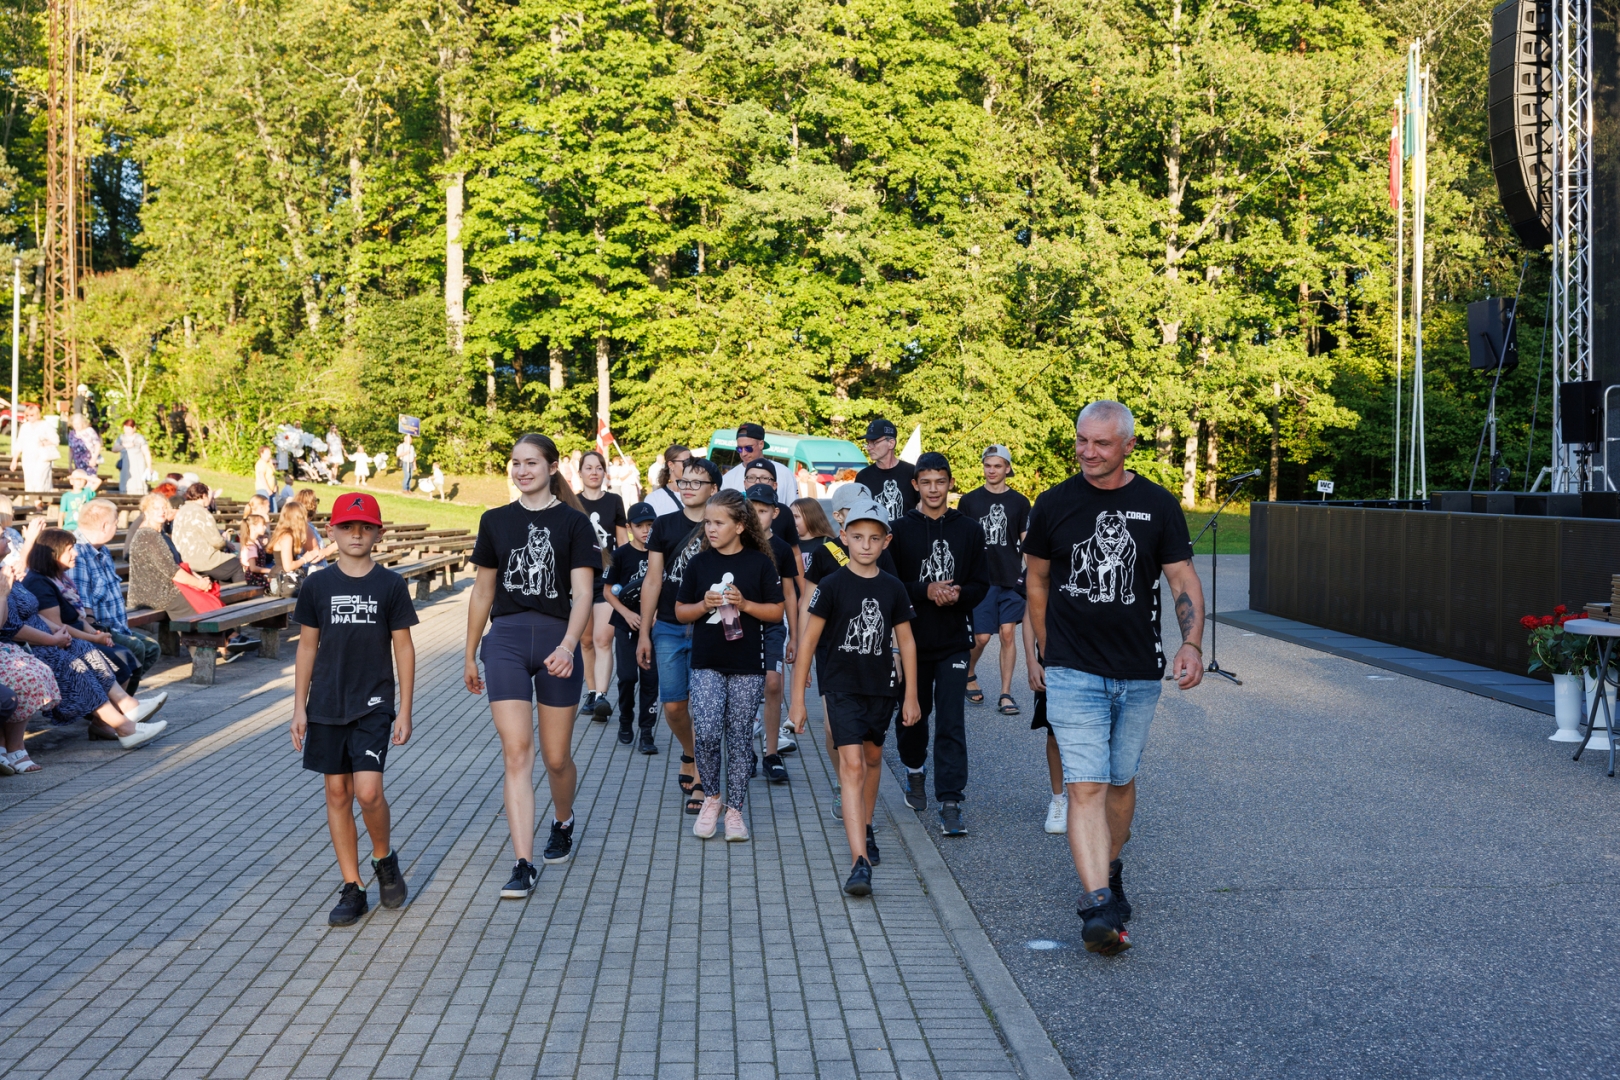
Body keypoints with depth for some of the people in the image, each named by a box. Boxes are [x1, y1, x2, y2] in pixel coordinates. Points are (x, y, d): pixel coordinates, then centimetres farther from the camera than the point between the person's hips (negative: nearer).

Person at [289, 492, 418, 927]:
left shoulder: (391, 585, -2)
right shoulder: (317, 585, 3)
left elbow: (404, 649, 1)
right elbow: (307, 648, 8)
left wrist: (405, 711, -2)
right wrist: (299, 707, 4)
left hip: (373, 705, -2)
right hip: (327, 706, 2)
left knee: (368, 790, -14)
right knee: (338, 793, 5)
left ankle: (384, 858, 14)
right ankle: (352, 888, 13)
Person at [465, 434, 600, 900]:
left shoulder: (574, 523, 0)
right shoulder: (495, 521, 9)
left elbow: (582, 594, -8)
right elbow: (483, 592, 16)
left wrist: (568, 645, -25)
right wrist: (470, 656, 19)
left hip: (557, 640, -1)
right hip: (506, 638, 1)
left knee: (556, 757, 8)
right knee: (516, 752, -10)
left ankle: (563, 822, 40)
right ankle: (523, 865, -8)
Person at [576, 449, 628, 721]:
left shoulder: (614, 502, 6)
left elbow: (623, 543, 10)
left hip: (608, 577, -2)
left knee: (603, 640, -13)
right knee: (586, 641, 8)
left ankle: (601, 697, -21)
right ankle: (591, 693, 18)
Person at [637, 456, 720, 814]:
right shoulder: (664, 525, 5)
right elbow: (653, 581, 6)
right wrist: (644, 633, 3)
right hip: (668, 629, 2)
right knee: (673, 706, 2)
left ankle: (700, 779, 9)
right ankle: (690, 754, 31)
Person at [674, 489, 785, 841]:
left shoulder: (760, 563, 0)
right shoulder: (699, 563, 5)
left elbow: (777, 612, 1)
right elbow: (681, 612, 9)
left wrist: (744, 604, -14)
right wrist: (704, 605, -10)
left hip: (747, 666, -1)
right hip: (707, 664, 1)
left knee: (739, 737, 4)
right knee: (706, 733, -12)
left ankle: (734, 809, 16)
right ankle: (711, 798, 11)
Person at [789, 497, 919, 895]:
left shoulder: (893, 588, 2)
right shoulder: (832, 585, -8)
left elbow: (906, 641, 9)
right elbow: (809, 640, -5)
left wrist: (911, 695, 9)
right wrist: (798, 697, -6)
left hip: (880, 687, 4)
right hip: (841, 686, -4)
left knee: (872, 759, 18)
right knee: (852, 765, -14)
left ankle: (864, 828, 42)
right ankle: (860, 862, -20)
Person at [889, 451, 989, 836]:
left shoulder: (969, 530, 4)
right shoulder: (901, 530, 1)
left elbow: (981, 584, 5)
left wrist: (958, 595, -16)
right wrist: (925, 592, -17)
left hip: (954, 641, -1)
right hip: (912, 637, 1)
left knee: (952, 723, -7)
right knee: (913, 713, 15)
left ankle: (950, 804, -6)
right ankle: (914, 770, 42)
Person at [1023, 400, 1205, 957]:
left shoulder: (1159, 506, 0)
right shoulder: (1054, 504, 1)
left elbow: (1184, 580, 0)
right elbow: (1037, 579, 12)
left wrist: (1192, 644, -16)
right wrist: (1047, 651, 13)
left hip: (1139, 673, 2)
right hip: (1073, 672, -2)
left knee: (1121, 781, 15)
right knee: (1086, 786, -13)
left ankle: (1109, 868, 38)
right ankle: (1098, 905, -18)